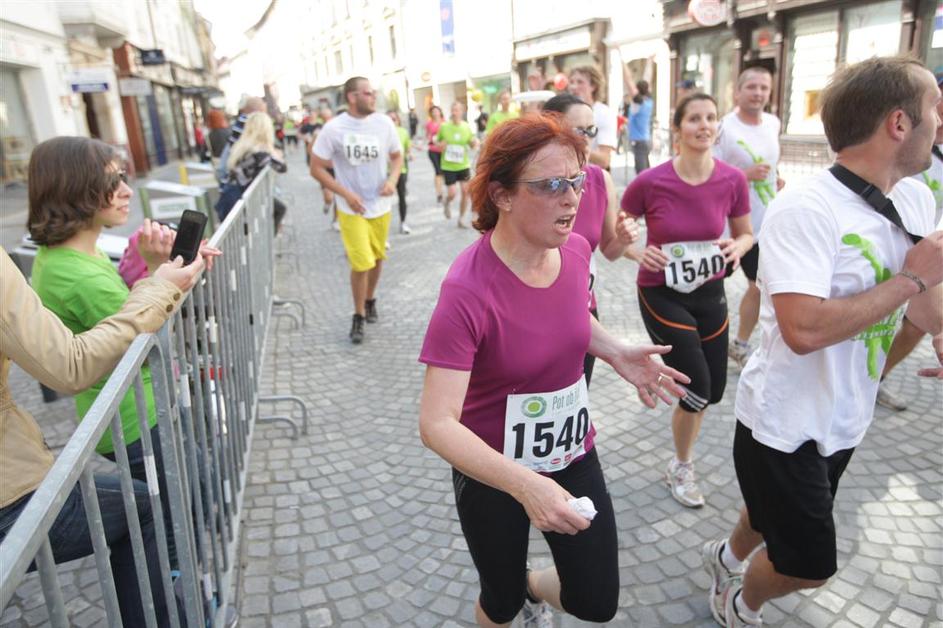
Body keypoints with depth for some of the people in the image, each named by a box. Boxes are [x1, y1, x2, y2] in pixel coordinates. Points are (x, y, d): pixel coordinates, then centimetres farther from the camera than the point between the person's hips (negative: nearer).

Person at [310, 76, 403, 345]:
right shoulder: (333, 128, -13)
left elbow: (397, 155, 9)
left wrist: (392, 179, -11)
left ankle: (370, 300, 41)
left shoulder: (384, 123, -4)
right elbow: (316, 168, -8)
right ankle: (358, 316, 12)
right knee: (362, 263, -8)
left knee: (377, 258, 15)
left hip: (381, 206, 4)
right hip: (352, 209, -3)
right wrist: (346, 194, -17)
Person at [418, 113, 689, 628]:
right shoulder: (468, 290, -30)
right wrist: (524, 485, -43)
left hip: (573, 454, 5)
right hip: (493, 472, -4)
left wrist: (615, 352, -5)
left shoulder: (575, 250, -11)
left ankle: (533, 586, 48)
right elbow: (436, 423, -32)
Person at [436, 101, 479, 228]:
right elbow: (437, 141, 6)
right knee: (451, 193, -8)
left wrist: (475, 143, -14)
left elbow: (472, 145, 9)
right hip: (448, 166, -2)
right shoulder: (444, 127, -6)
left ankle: (461, 218, 14)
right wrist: (440, 145, -17)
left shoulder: (466, 127, -1)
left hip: (463, 165, 2)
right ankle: (447, 203, 30)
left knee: (465, 191, -2)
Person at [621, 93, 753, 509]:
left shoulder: (732, 180, -9)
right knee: (698, 389, -6)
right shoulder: (650, 182, -18)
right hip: (662, 295, -4)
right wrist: (639, 252, -23)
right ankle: (680, 468, 24)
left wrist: (738, 246, -16)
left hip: (710, 293, 4)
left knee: (714, 390, 13)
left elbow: (745, 234, 6)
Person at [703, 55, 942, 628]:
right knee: (810, 564, 7)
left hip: (845, 419, 8)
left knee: (780, 516, 28)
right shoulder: (805, 210, -27)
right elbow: (804, 329, -36)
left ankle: (730, 555, 58)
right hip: (784, 423, -8)